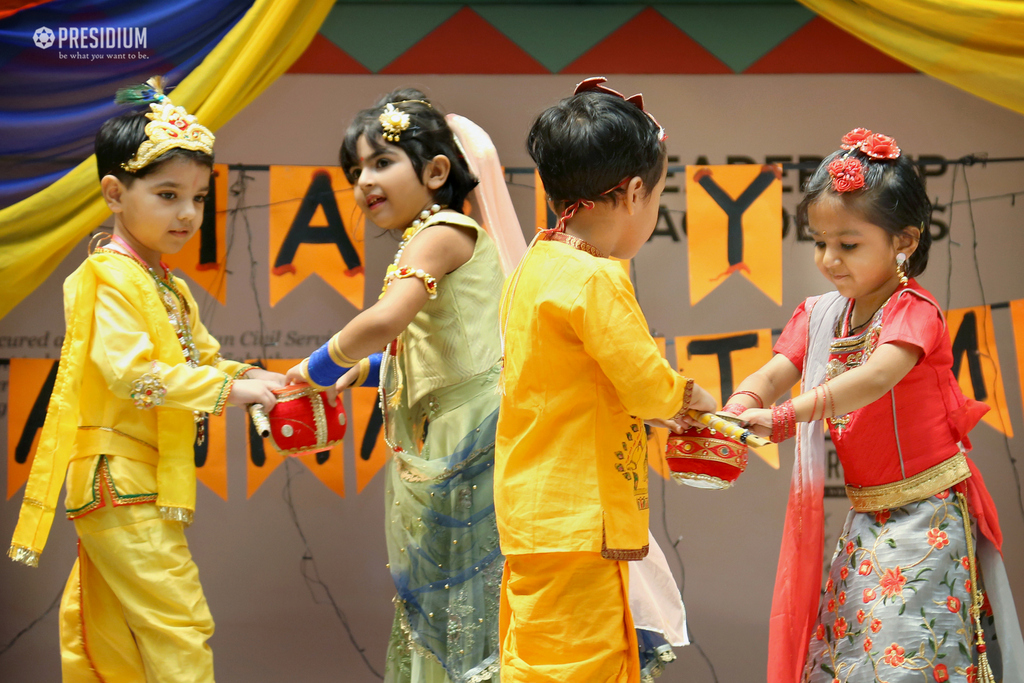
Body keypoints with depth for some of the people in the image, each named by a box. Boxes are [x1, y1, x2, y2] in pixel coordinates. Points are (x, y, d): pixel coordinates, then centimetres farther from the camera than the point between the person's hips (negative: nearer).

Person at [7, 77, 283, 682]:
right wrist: (228, 389, -23)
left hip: (147, 488, 10)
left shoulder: (171, 289, 17)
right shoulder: (109, 279, -14)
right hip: (119, 485, -10)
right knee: (177, 621, -12)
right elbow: (132, 372, -24)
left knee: (110, 626, 17)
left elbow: (201, 358, 21)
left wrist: (250, 377, 2)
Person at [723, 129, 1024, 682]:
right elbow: (772, 373, -5)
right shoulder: (818, 315, 7)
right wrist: (739, 407, -29)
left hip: (927, 516, -7)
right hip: (867, 521, 7)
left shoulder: (912, 310, -14)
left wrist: (785, 416, -42)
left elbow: (878, 375, -32)